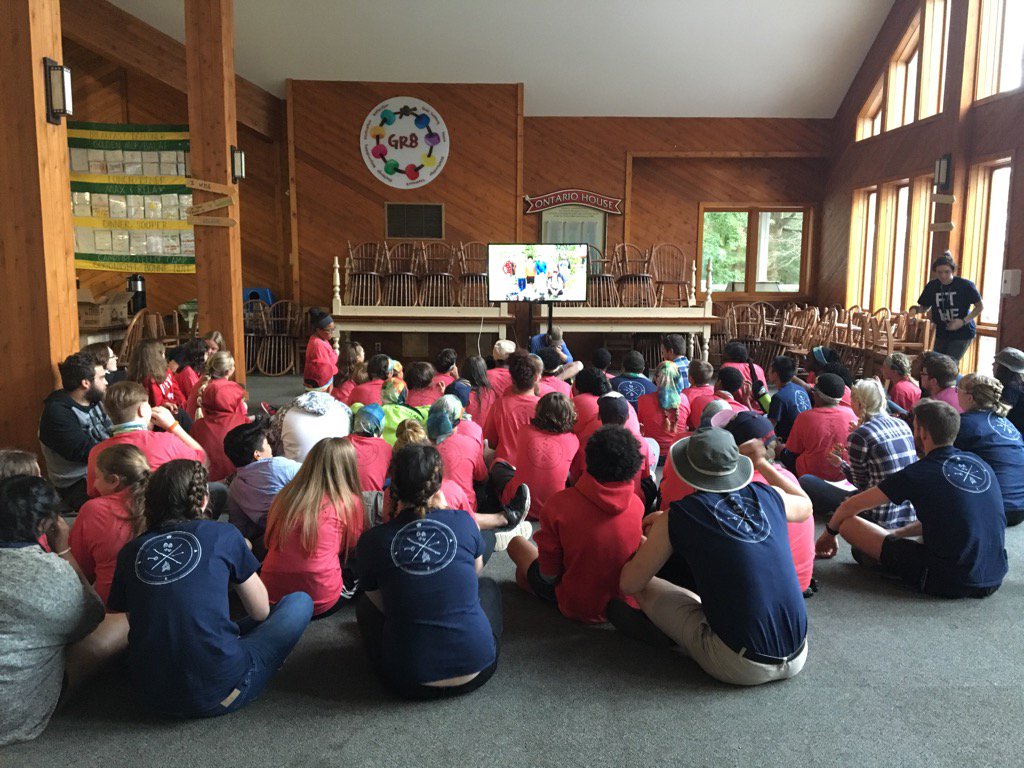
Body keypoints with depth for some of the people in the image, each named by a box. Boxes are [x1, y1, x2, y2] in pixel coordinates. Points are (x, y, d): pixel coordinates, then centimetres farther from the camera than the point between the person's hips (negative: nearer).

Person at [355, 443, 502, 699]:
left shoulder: (371, 541, -9)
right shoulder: (463, 521, -6)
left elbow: (382, 604, 8)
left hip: (409, 682, -1)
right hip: (476, 670, 1)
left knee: (365, 603, 27)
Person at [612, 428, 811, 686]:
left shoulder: (677, 517, -8)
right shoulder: (768, 496, 4)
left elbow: (629, 584, 2)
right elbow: (805, 506, 30)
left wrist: (654, 541, 21)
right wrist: (762, 464, 34)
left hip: (742, 667, -5)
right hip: (797, 657, 5)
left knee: (645, 587, 9)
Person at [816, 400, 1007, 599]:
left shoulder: (918, 474, -8)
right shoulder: (980, 464, 9)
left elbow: (850, 506, 2)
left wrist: (830, 533, 21)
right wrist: (896, 534, 28)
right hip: (994, 580, 7)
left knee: (847, 522, -5)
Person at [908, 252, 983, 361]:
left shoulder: (965, 285, -14)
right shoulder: (932, 286, -2)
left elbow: (980, 306, -6)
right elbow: (924, 306, 9)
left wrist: (964, 321, -18)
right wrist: (915, 309, -15)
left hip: (962, 333, -4)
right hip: (942, 334, 5)